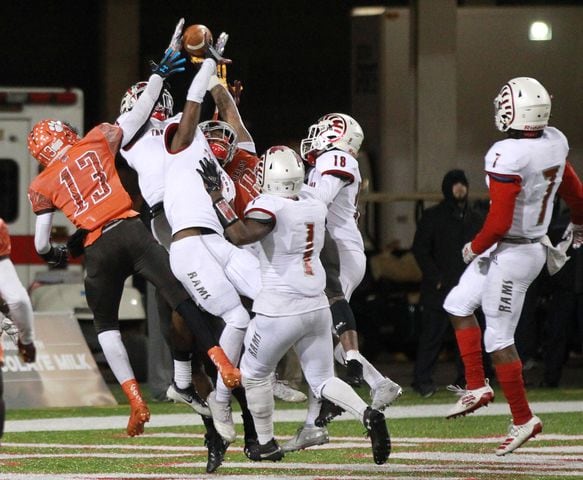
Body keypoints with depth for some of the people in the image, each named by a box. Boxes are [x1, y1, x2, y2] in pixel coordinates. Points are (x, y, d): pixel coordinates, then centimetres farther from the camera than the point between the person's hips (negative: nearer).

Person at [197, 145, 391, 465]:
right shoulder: (314, 204, 4)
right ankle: (368, 415, -12)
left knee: (254, 374, 16)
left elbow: (241, 236, -30)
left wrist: (216, 195, -23)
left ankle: (267, 445, 21)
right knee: (323, 381, 13)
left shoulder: (270, 207, -16)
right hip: (317, 306, 6)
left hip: (281, 310, -6)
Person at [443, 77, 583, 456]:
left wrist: (475, 248, -7)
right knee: (458, 304, 21)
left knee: (499, 340, 3)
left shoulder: (507, 157, -27)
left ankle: (524, 419, 12)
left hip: (510, 254, -9)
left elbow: (499, 223, -27)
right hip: (536, 246, 9)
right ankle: (477, 386, 25)